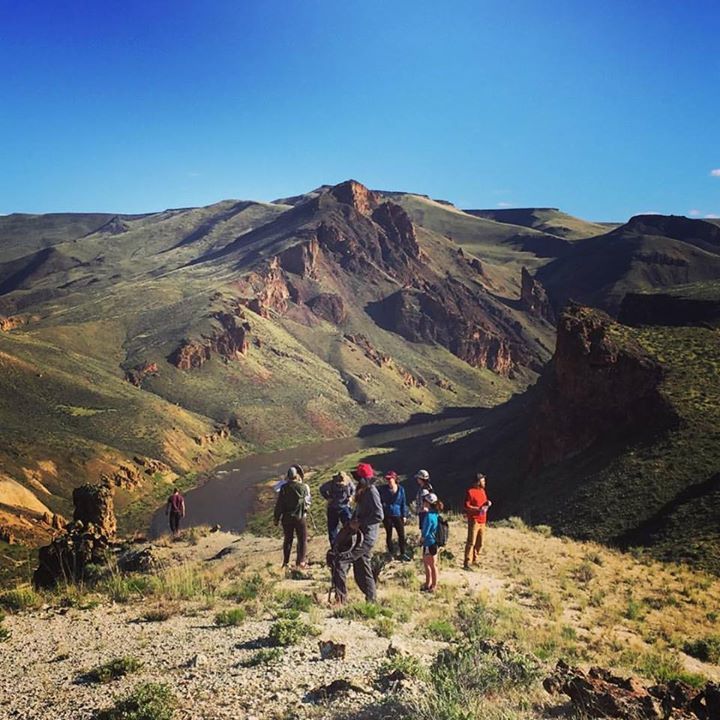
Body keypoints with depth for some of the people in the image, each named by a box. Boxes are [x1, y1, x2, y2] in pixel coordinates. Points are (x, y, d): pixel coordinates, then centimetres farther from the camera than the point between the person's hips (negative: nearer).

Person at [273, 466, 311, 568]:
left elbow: (279, 504, -6)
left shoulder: (284, 488, -8)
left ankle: (286, 562, 16)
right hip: (300, 517, -1)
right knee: (302, 539, 9)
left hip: (287, 517, 2)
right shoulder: (303, 487, -8)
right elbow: (308, 501, 12)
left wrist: (276, 518, 4)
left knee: (287, 539, 13)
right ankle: (301, 561, 4)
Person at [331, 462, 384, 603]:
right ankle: (372, 599, 25)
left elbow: (378, 516, -25)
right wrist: (351, 523, 10)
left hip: (366, 537, -10)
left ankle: (341, 599, -11)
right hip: (360, 535, 10)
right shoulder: (363, 492, 14)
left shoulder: (371, 492, -15)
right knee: (362, 570, 16)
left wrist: (359, 523, -21)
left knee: (339, 561, -14)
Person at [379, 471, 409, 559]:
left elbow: (403, 503, 6)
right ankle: (391, 553, 22)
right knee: (389, 535, 9)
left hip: (398, 515, 1)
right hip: (387, 516, -1)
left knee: (401, 534, 1)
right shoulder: (383, 489, -4)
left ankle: (403, 554, 15)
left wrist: (404, 515, 4)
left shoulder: (401, 489, 0)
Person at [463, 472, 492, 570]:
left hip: (482, 521, 8)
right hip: (474, 520, -8)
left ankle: (475, 560, 25)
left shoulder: (482, 490, 14)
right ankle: (467, 563, -7)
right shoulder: (470, 491, -11)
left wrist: (487, 503, 4)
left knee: (480, 542, 12)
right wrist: (478, 509, -22)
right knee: (471, 542, -9)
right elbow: (466, 506, -15)